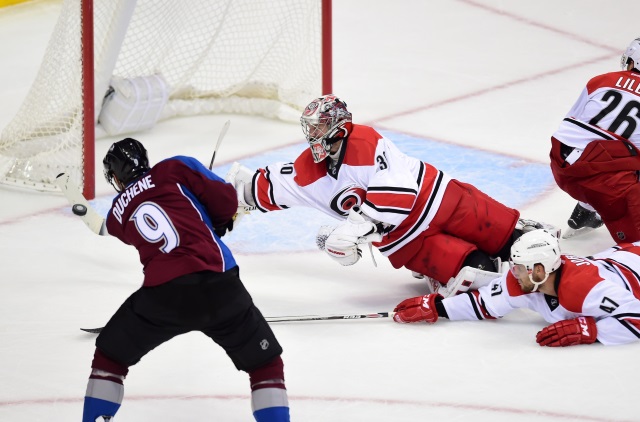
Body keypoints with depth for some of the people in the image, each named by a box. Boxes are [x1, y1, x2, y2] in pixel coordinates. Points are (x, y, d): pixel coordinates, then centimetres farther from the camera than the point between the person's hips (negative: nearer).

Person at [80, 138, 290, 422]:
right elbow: (225, 199, 6)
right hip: (218, 284, -1)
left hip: (163, 294, 1)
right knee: (266, 364, 16)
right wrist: (216, 226, 27)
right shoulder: (176, 168, 13)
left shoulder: (117, 216, 22)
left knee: (110, 355, 24)